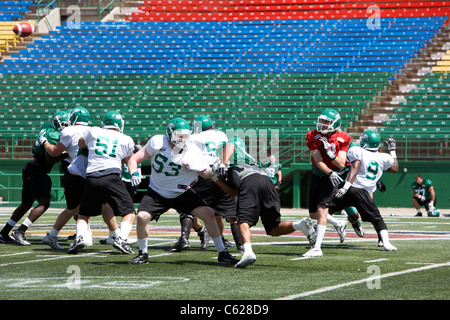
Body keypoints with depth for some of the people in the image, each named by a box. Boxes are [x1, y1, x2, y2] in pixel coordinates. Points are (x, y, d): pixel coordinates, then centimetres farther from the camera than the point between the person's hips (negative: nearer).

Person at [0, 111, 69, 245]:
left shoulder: (47, 128, 13)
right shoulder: (54, 135, -15)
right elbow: (50, 159, -20)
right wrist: (67, 155, -15)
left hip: (29, 169, 10)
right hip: (36, 171, -10)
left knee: (26, 204, 17)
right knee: (44, 202, -14)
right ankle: (20, 231, -19)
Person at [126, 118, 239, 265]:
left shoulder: (193, 151, -15)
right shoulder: (157, 142, -13)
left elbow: (205, 173, -8)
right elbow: (134, 159, -6)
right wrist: (134, 173, -25)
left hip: (181, 192, 0)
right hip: (157, 192, 0)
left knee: (208, 214, -13)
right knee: (142, 217, -23)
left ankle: (222, 253, 0)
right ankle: (143, 254, 3)